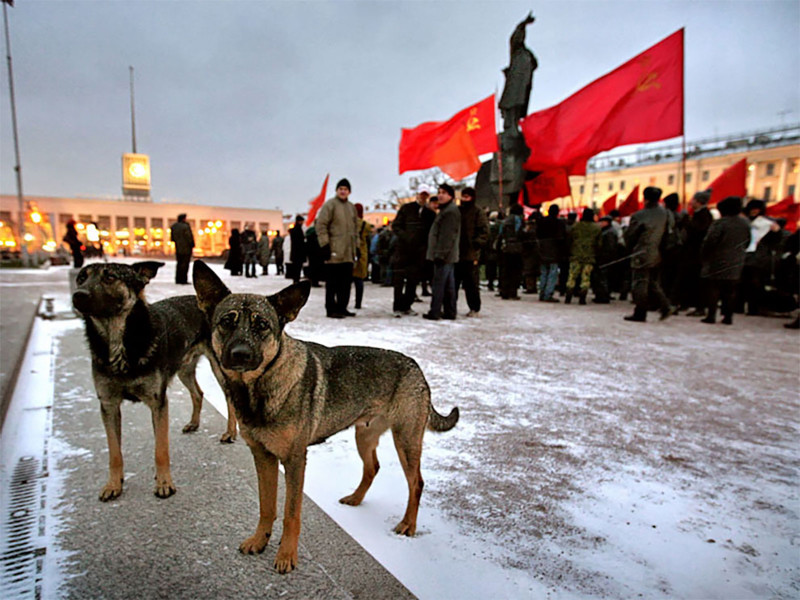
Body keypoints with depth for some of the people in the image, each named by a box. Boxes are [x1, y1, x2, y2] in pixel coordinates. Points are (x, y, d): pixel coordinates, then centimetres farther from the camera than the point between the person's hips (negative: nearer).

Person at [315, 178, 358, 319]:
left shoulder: (352, 207, 19)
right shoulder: (330, 205, -3)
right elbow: (321, 225, -8)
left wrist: (356, 247, 20)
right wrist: (324, 245, -15)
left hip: (348, 252, 7)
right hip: (334, 251, -7)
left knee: (346, 281, 9)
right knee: (332, 282, -3)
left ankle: (342, 307, 19)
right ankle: (331, 309, 3)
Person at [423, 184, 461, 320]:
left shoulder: (451, 212, -12)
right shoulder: (445, 210, 22)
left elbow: (447, 236, -20)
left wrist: (440, 254, -23)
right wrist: (438, 254, 21)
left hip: (444, 256, -10)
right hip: (448, 256, 10)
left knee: (438, 284, -8)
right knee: (449, 285, 11)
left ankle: (435, 312, -4)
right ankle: (449, 312, 16)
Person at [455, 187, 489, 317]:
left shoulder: (478, 212, 0)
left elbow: (484, 231, -5)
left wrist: (476, 243, -15)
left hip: (470, 254, -5)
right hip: (455, 253, 5)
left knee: (471, 284, 1)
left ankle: (475, 308, 12)